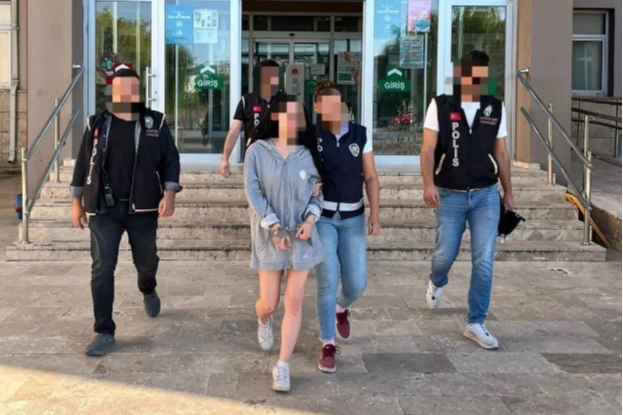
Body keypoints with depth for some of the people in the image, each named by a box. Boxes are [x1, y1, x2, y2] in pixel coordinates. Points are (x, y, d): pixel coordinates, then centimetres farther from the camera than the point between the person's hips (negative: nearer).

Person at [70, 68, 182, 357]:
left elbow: (170, 160, -1)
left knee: (146, 261, 16)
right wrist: (77, 202, 8)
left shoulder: (155, 123, -1)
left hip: (142, 208, 0)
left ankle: (148, 291, 52)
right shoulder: (97, 124, 3)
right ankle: (104, 332, 3)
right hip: (103, 209, 0)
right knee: (102, 269, -6)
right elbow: (83, 164, 9)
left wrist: (169, 193, -14)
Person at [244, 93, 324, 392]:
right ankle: (263, 321, 45)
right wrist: (275, 227, -16)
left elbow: (317, 191, 9)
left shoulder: (308, 154, 2)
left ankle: (283, 366, 10)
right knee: (269, 303, 6)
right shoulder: (257, 151, -6)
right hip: (269, 236, -2)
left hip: (301, 236, 2)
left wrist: (310, 219, -10)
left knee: (294, 303, 0)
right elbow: (253, 193, -9)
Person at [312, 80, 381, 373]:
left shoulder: (360, 134, 0)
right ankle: (328, 345, 7)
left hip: (353, 217, 3)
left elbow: (370, 177, 3)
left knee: (357, 284, 1)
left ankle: (341, 308, 38)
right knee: (328, 281, -8)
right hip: (322, 217, -2)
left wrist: (374, 214, -4)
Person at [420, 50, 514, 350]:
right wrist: (428, 184, -23)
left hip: (486, 195, 2)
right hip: (450, 195, -2)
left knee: (484, 262, -1)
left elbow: (501, 153, 9)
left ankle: (476, 324, 11)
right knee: (446, 254, 6)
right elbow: (428, 149, -9)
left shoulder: (496, 109, 3)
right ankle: (437, 282, 44)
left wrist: (508, 192, 11)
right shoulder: (440, 105, -5)